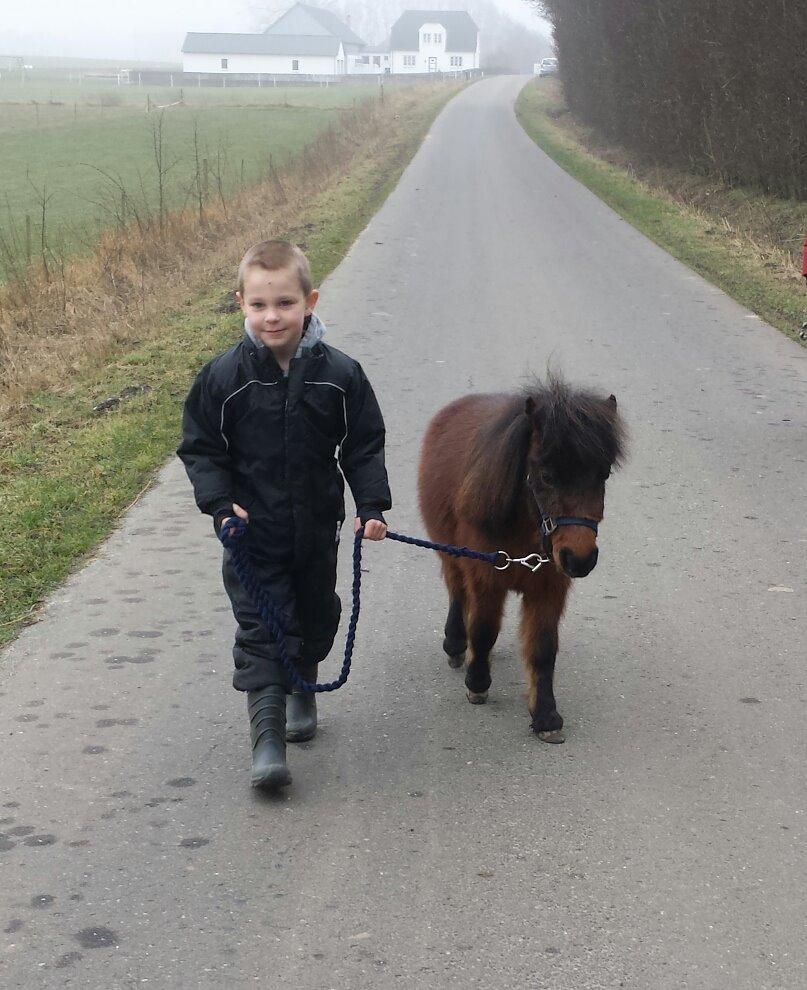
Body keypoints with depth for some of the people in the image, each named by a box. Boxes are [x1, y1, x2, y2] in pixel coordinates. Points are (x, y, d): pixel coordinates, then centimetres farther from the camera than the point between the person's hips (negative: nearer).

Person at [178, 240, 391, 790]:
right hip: (253, 529, -2)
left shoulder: (340, 374, -8)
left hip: (317, 527, 2)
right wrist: (221, 505, -14)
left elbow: (364, 446, 1)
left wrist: (371, 505, -9)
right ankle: (267, 739, -9)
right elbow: (201, 448, -2)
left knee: (316, 617, 20)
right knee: (261, 627, -8)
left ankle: (303, 690, 47)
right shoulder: (224, 377, -10)